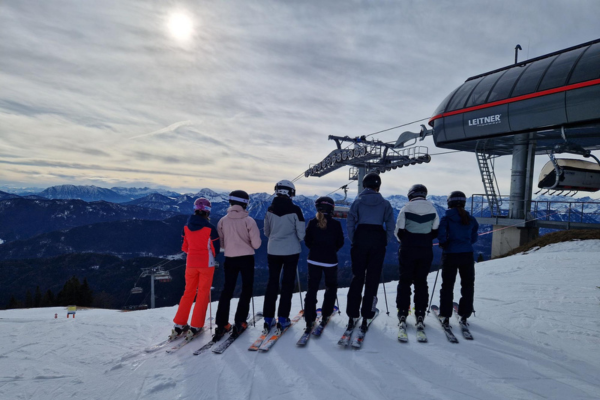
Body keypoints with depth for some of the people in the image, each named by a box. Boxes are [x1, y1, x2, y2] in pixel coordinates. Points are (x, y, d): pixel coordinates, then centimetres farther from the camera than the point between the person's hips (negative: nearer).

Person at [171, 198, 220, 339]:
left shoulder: (187, 227, -3)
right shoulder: (210, 228, -14)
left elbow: (184, 247, 5)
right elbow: (216, 249, -8)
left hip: (191, 263, 4)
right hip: (206, 264, -3)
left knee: (188, 292, 16)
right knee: (203, 293, 8)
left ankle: (179, 324, 18)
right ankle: (195, 326, 10)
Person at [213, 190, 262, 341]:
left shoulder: (223, 220, -3)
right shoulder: (248, 220, -12)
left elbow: (219, 243, 3)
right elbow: (256, 244, -12)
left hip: (230, 259, 3)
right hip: (247, 259, -3)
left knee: (227, 290, 13)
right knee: (246, 290, 12)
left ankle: (222, 324, 11)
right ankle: (240, 322, 10)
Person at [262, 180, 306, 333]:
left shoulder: (270, 209, -3)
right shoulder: (295, 210, -14)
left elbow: (266, 232, 6)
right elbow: (301, 233, -11)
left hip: (273, 250, 3)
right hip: (291, 251, -3)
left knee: (272, 282, 13)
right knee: (287, 283, 9)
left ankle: (268, 318, 15)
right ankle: (282, 318, 12)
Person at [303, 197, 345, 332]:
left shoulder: (312, 223, -5)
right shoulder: (336, 224, -8)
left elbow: (307, 241, -1)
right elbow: (340, 242, -2)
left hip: (314, 259, 1)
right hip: (330, 260, -1)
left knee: (312, 289, 6)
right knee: (331, 287, 20)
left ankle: (309, 320, 3)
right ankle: (325, 315, 23)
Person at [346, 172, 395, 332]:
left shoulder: (358, 201, 4)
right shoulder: (385, 203, 5)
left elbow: (350, 223, -2)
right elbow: (390, 226, 1)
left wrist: (353, 241, 6)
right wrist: (385, 243, 9)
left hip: (360, 239, 0)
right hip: (378, 240, 0)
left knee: (357, 277, 7)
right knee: (372, 278, 6)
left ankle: (352, 315, 8)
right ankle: (366, 317, 9)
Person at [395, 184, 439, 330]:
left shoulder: (406, 209, -8)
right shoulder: (432, 210, 2)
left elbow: (399, 231, -7)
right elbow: (435, 232, 5)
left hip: (408, 249, -2)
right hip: (426, 251, 2)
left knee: (405, 281, 7)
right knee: (421, 281, 10)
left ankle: (402, 314, 8)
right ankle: (420, 315, 10)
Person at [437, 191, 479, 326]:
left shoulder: (446, 218, -10)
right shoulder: (471, 219, 1)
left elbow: (441, 235, -15)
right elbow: (474, 238, 6)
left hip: (450, 255, -2)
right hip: (467, 255, 3)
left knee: (447, 285, 8)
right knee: (468, 285, 15)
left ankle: (445, 315, 10)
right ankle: (464, 315, 20)